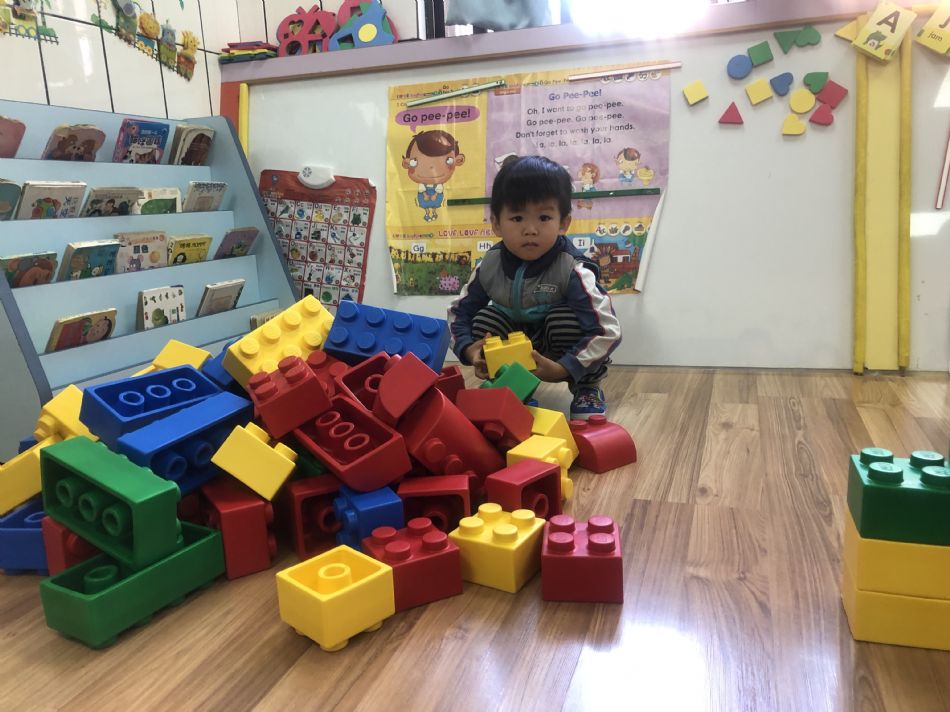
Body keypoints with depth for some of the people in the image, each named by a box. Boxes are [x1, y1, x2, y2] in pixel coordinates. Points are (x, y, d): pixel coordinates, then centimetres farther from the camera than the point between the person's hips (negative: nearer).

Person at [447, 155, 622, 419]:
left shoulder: (572, 270, -31)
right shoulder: (489, 266, -17)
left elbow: (607, 330, -35)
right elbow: (459, 311, -4)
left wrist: (563, 370, -39)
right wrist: (468, 349, -24)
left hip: (557, 352, -3)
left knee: (566, 318, -32)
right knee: (486, 318, -21)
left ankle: (588, 389, -7)